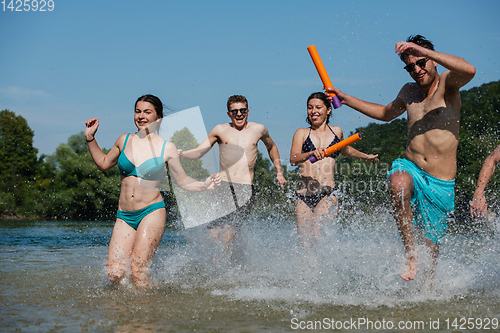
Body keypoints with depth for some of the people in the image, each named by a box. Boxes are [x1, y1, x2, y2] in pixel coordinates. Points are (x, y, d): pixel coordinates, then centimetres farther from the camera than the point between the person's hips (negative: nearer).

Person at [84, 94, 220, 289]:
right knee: (115, 274, -8)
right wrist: (90, 138, 17)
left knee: (137, 271, -15)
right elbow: (104, 163, 25)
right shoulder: (125, 140, 9)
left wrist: (204, 185, -12)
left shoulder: (166, 148, 0)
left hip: (152, 213, -3)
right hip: (124, 216, 4)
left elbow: (183, 181, 7)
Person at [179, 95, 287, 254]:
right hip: (222, 187, 1)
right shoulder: (220, 130, 8)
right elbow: (199, 152, 7)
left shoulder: (258, 129, 11)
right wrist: (180, 154, -12)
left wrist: (279, 172, 26)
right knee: (212, 235, -9)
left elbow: (271, 147, 31)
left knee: (227, 238, -13)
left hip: (245, 189, 0)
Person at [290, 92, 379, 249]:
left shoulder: (337, 132, 15)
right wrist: (311, 153, -26)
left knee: (318, 236, -23)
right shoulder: (302, 133, 9)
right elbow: (293, 159, -8)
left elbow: (345, 150, 38)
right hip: (303, 194, 1)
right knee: (305, 241, -2)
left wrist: (366, 157, 45)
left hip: (327, 194, 0)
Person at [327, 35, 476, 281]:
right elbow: (386, 113, 35)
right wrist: (347, 100, 29)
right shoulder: (408, 92, 13)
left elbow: (469, 71, -29)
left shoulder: (446, 83, -4)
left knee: (430, 247, 3)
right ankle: (410, 255, -27)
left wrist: (422, 51, -31)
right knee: (397, 183, -35)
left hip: (440, 183, -3)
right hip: (410, 168, 3)